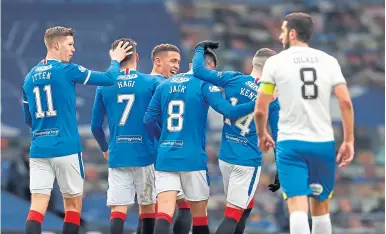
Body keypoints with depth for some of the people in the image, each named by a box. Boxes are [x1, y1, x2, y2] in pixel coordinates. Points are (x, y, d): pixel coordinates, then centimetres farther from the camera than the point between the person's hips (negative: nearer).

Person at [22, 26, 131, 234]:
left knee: (37, 206, -3)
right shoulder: (67, 70, -6)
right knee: (73, 203, 10)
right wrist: (115, 60, 18)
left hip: (38, 149, 4)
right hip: (66, 148, -4)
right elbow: (108, 78, -1)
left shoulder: (29, 77, 11)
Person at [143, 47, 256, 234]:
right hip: (193, 159, -3)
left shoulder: (164, 85, 10)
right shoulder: (205, 85, -3)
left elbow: (149, 120, 9)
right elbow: (229, 111, -14)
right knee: (199, 215, 11)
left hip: (165, 157, 3)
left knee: (164, 212, -7)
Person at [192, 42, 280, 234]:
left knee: (246, 206, 23)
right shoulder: (274, 99, -7)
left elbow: (199, 70, -5)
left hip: (225, 157, 4)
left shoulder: (233, 80, -4)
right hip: (248, 161, -4)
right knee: (233, 216, -4)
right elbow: (278, 136, -3)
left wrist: (200, 48, 14)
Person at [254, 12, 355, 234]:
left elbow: (260, 110, -1)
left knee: (298, 207, -10)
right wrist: (349, 141, 3)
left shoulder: (276, 62, 0)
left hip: (291, 143, -3)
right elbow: (346, 102, -4)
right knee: (320, 207, 16)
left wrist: (262, 135, 18)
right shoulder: (329, 61, 6)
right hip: (324, 143, 3)